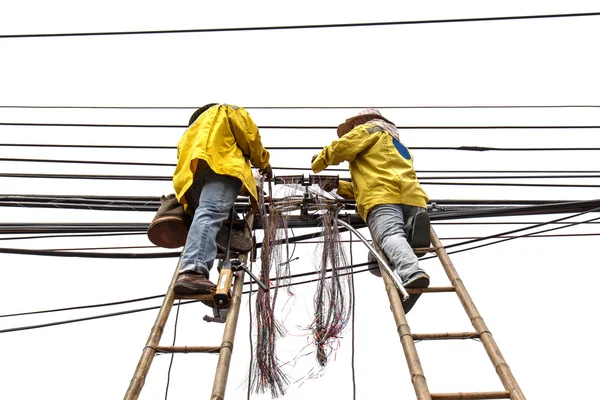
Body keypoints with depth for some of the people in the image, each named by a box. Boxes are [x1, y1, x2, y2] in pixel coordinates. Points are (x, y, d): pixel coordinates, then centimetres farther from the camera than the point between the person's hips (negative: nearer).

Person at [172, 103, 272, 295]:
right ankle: (193, 272, -47)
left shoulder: (193, 131, 47)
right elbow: (249, 135, 14)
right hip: (219, 163, -8)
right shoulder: (227, 110, 29)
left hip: (190, 170, 9)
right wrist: (263, 163, 27)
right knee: (211, 213, -28)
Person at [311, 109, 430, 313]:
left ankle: (410, 271, -56)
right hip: (412, 195, 8)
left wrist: (318, 162, 26)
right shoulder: (397, 146, 47)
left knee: (390, 235, -27)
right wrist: (340, 186, 40)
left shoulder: (369, 129, 23)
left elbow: (342, 147, 7)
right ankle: (413, 224, -24)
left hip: (384, 195, -7)